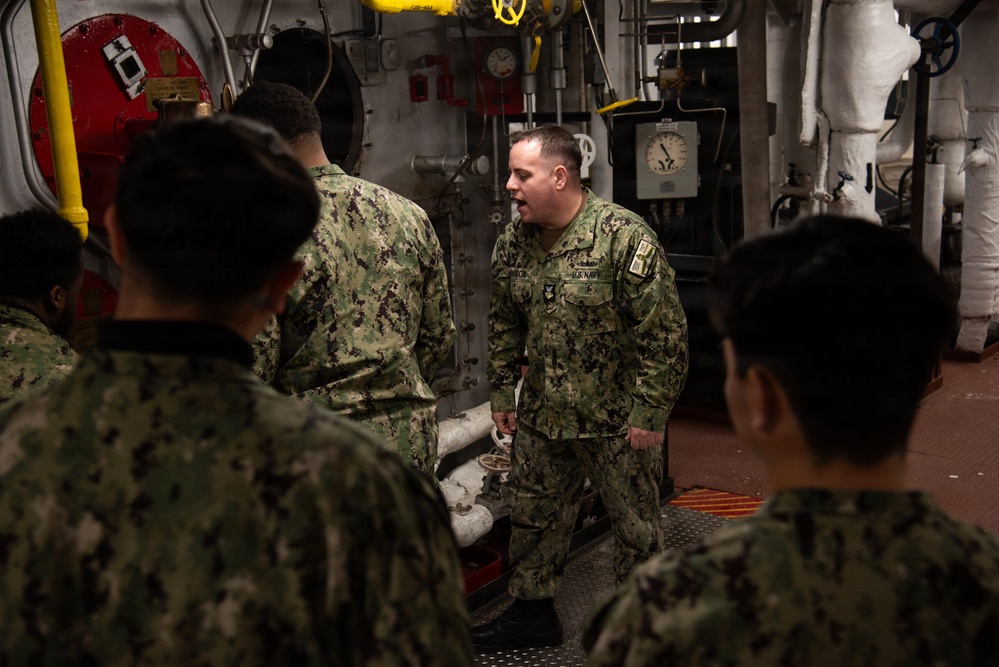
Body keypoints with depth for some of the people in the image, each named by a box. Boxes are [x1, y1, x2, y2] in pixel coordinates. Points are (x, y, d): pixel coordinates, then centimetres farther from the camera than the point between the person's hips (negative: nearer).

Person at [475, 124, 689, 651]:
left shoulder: (624, 236, -19)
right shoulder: (513, 243, 1)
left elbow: (665, 333, -18)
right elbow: (503, 326, 14)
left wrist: (649, 414, -18)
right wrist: (502, 394, 12)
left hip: (618, 420, -5)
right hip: (541, 416, 6)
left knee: (635, 527, 10)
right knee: (532, 517, 17)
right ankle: (532, 613, 37)